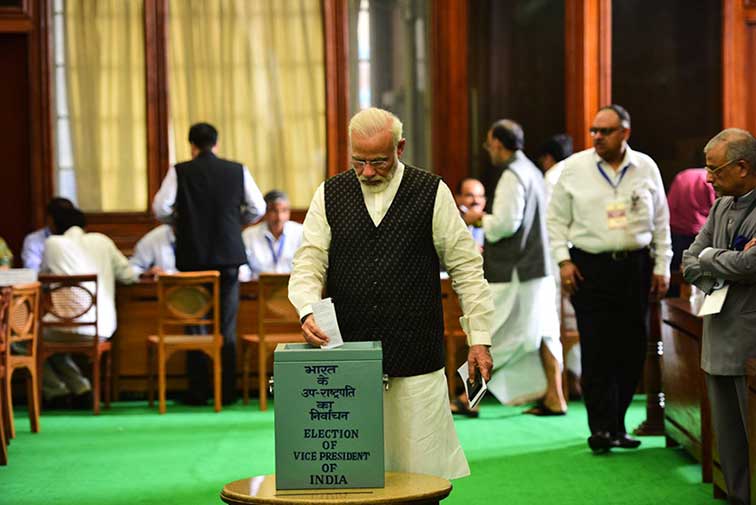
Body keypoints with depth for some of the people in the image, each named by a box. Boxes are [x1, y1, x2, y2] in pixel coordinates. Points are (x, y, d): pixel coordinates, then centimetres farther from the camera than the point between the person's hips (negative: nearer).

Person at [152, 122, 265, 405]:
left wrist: (177, 221, 12)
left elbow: (160, 208, -8)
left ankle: (198, 392, 5)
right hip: (229, 255, 1)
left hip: (192, 255, -1)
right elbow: (257, 208, 4)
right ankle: (227, 391, 5)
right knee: (227, 325, 6)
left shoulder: (179, 172, -2)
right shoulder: (238, 170, 3)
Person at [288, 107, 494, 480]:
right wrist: (309, 312, -15)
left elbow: (466, 267, 4)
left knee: (423, 467, 0)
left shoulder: (431, 193, 2)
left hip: (416, 360, -2)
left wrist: (478, 338, 0)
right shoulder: (330, 195, 8)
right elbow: (308, 264, 5)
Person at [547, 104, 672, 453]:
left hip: (635, 267, 2)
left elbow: (661, 221, 12)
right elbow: (557, 219, 6)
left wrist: (662, 267, 7)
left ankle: (616, 424, 15)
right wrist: (563, 261, -4)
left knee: (632, 350, 4)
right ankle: (601, 428, -2)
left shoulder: (646, 168, 6)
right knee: (597, 350, -7)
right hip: (590, 267, -2)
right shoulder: (574, 168, 1)